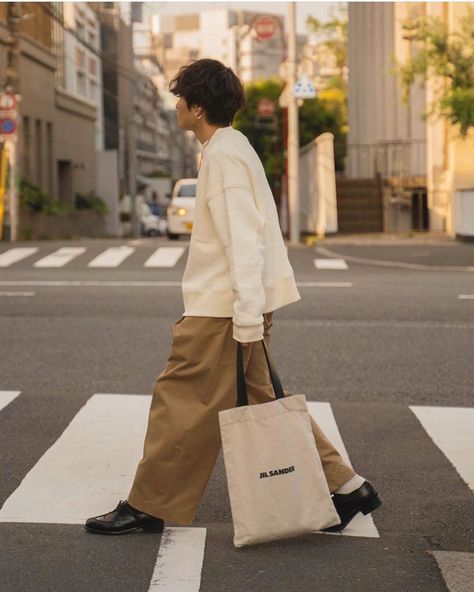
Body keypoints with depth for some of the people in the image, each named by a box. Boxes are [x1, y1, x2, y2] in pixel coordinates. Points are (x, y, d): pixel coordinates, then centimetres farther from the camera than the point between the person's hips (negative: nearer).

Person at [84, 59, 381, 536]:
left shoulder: (223, 155, -14)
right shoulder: (232, 147, 17)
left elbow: (243, 241, -22)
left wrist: (249, 320, -26)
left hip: (222, 309, -10)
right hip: (233, 304, 10)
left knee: (180, 401, -1)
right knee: (262, 400, 13)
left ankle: (149, 506, 10)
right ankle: (342, 485, 16)